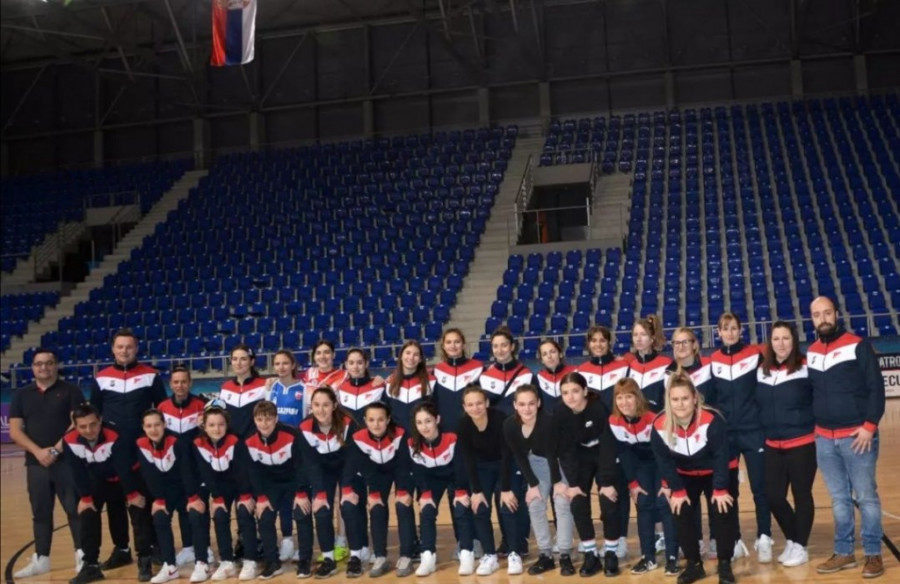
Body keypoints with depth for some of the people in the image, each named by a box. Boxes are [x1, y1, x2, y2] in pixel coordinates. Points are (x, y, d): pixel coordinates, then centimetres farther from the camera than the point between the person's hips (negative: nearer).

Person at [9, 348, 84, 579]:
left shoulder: (70, 391, 2)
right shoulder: (21, 395, 11)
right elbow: (15, 431, 5)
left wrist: (56, 449, -15)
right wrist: (38, 451, -10)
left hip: (67, 461, -3)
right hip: (36, 463, 4)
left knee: (75, 508, -4)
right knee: (40, 512, 10)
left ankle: (82, 555, 2)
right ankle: (41, 559, 18)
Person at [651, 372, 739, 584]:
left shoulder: (712, 420, -33)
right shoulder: (660, 425, -24)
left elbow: (722, 457, -25)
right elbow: (664, 461, -12)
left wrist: (720, 490, -23)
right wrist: (677, 490, -13)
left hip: (719, 473, -3)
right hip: (686, 475, 3)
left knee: (722, 513, -13)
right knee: (681, 515, -5)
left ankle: (725, 564, 4)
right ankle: (694, 564, 11)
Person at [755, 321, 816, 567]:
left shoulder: (805, 368, -9)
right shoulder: (762, 371, 6)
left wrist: (817, 427, -13)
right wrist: (761, 434, 8)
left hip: (802, 444, -5)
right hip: (773, 446, 5)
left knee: (801, 495, 6)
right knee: (773, 496, 7)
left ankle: (800, 547, 19)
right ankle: (792, 540, 28)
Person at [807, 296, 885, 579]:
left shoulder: (857, 345, -6)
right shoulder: (811, 352, 10)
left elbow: (876, 388, -9)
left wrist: (869, 425, -15)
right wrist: (814, 426, 10)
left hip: (856, 435, -5)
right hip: (824, 439, 5)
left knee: (866, 497, 2)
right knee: (839, 499, 12)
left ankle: (873, 554, 13)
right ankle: (844, 553, 21)